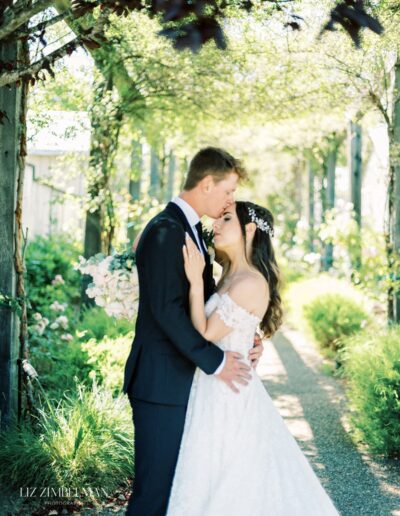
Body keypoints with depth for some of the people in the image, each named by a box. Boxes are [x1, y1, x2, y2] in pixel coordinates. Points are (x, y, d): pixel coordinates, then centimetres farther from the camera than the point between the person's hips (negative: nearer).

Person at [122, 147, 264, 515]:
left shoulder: (192, 230, 15)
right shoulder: (166, 231, -16)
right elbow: (167, 309, -23)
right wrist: (215, 361, -20)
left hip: (184, 379, 10)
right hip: (163, 383, -10)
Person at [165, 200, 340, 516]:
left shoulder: (250, 283, -19)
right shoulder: (231, 277, 9)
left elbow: (205, 335, -18)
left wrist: (195, 281, -18)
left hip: (227, 394, -9)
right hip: (223, 388, 9)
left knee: (223, 485, 2)